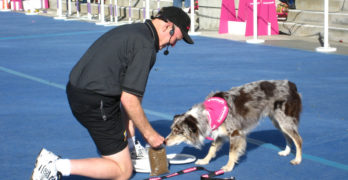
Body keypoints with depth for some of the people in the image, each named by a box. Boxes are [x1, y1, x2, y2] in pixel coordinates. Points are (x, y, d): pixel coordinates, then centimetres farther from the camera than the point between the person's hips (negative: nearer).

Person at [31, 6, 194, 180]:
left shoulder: (130, 29, 15)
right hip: (96, 104, -10)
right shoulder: (145, 46, -14)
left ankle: (132, 151, 36)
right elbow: (129, 99, -17)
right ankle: (58, 165, -10)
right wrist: (149, 133, -3)